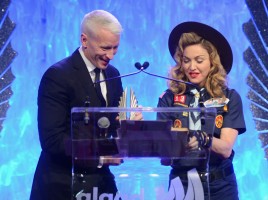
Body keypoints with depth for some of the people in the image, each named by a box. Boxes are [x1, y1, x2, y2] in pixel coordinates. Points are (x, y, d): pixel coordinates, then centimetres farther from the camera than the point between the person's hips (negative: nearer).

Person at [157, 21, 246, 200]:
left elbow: (226, 148, -12)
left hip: (219, 185, 0)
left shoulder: (230, 98, -2)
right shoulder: (170, 98, -2)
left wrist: (204, 139, -32)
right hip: (182, 182, 0)